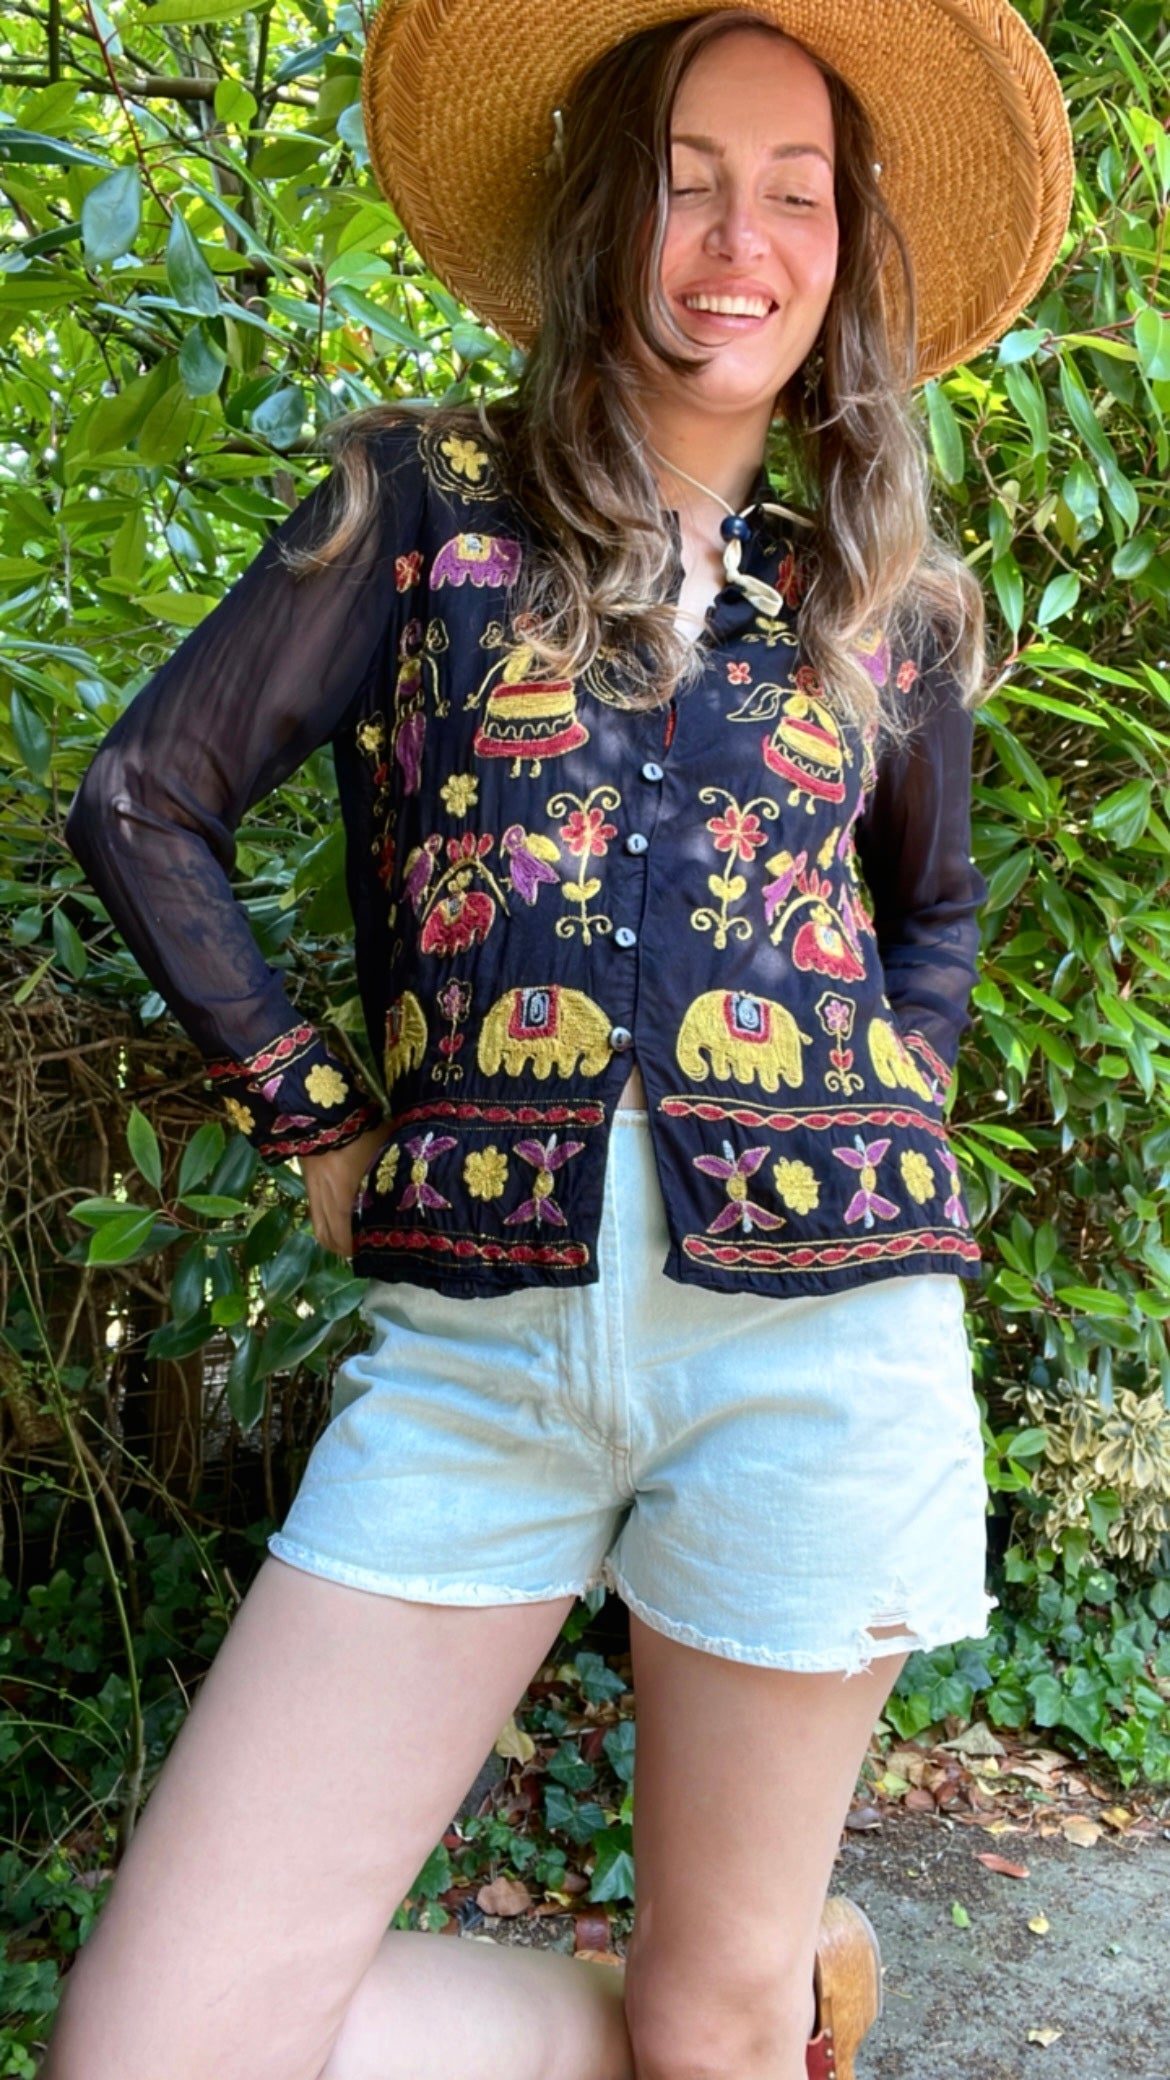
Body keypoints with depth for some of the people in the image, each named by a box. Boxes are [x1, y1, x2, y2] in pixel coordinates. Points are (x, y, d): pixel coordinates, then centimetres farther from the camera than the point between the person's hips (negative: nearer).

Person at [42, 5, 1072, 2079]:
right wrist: (316, 1126, 2)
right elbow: (145, 802, 7)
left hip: (810, 1325, 1)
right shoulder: (430, 499, 6)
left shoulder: (881, 599, 12)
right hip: (475, 1335, 0)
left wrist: (859, 1126, 12)